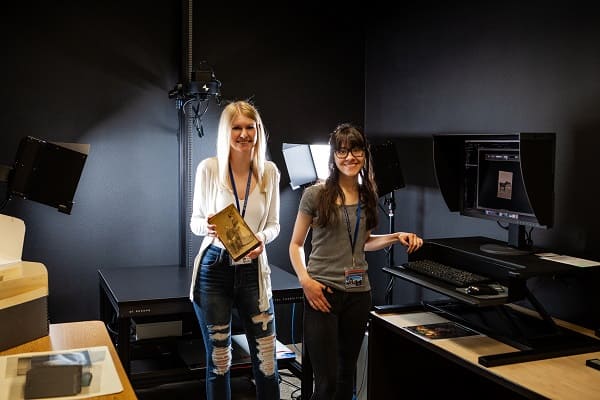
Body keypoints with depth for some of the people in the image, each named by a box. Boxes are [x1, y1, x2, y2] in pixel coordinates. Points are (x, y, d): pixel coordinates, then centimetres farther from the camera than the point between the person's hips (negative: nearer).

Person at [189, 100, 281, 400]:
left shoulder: (270, 171, 1)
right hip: (214, 268, -1)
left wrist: (262, 237, -13)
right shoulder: (208, 168, -5)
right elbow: (195, 221, 4)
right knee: (218, 362, 9)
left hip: (254, 269, 1)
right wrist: (206, 226, -19)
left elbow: (273, 224, 9)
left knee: (267, 362, 2)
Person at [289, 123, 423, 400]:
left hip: (358, 293, 5)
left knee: (347, 374, 15)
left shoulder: (368, 195, 8)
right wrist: (305, 280, -15)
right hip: (323, 293, -5)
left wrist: (396, 237, 5)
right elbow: (296, 244, 0)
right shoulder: (315, 194, -6)